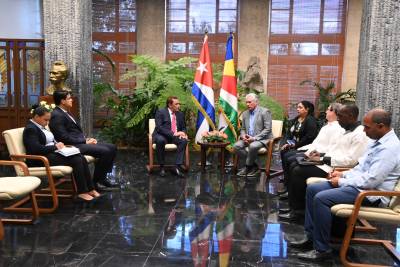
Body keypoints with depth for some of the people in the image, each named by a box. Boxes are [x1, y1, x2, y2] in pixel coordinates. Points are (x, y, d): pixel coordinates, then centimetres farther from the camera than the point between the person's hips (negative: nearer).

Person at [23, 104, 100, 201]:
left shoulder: (41, 126, 19)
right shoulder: (30, 129, -11)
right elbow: (36, 149, -23)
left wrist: (58, 145, 0)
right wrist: (55, 146, -16)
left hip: (52, 153, 9)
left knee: (81, 158, -13)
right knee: (77, 160, -25)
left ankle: (90, 188, -13)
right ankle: (82, 192, -16)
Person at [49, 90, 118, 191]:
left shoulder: (66, 112, 18)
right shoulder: (57, 115, -14)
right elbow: (65, 138, -20)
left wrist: (87, 139, 4)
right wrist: (85, 141, -15)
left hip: (80, 142, 10)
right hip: (73, 146, -10)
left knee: (112, 147, 1)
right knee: (105, 151, -24)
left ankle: (102, 178, 6)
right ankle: (96, 181, -8)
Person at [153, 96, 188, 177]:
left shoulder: (180, 114, 12)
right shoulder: (160, 112, -5)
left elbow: (183, 128, 17)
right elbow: (159, 127, -16)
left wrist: (183, 133, -9)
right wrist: (173, 133, -24)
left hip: (175, 136, 4)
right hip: (162, 136, -4)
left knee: (184, 140, -28)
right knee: (160, 140, -38)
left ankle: (178, 167, -29)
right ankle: (161, 167, -24)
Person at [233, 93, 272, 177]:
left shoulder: (265, 112, -5)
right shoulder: (245, 114, 15)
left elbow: (267, 129, -12)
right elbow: (243, 129, 19)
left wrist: (254, 138, -21)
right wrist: (243, 136, -6)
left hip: (262, 139, -6)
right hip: (248, 139, 6)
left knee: (253, 146, -36)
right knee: (236, 146, -20)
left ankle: (248, 167, -10)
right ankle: (253, 166, -8)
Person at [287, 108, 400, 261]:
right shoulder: (377, 142, 10)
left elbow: (371, 181, -25)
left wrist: (342, 182, -14)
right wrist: (343, 174, 3)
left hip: (371, 194, -10)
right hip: (359, 184, 10)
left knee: (321, 198, -26)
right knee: (312, 189, 3)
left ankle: (322, 249, -12)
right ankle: (311, 237, 8)